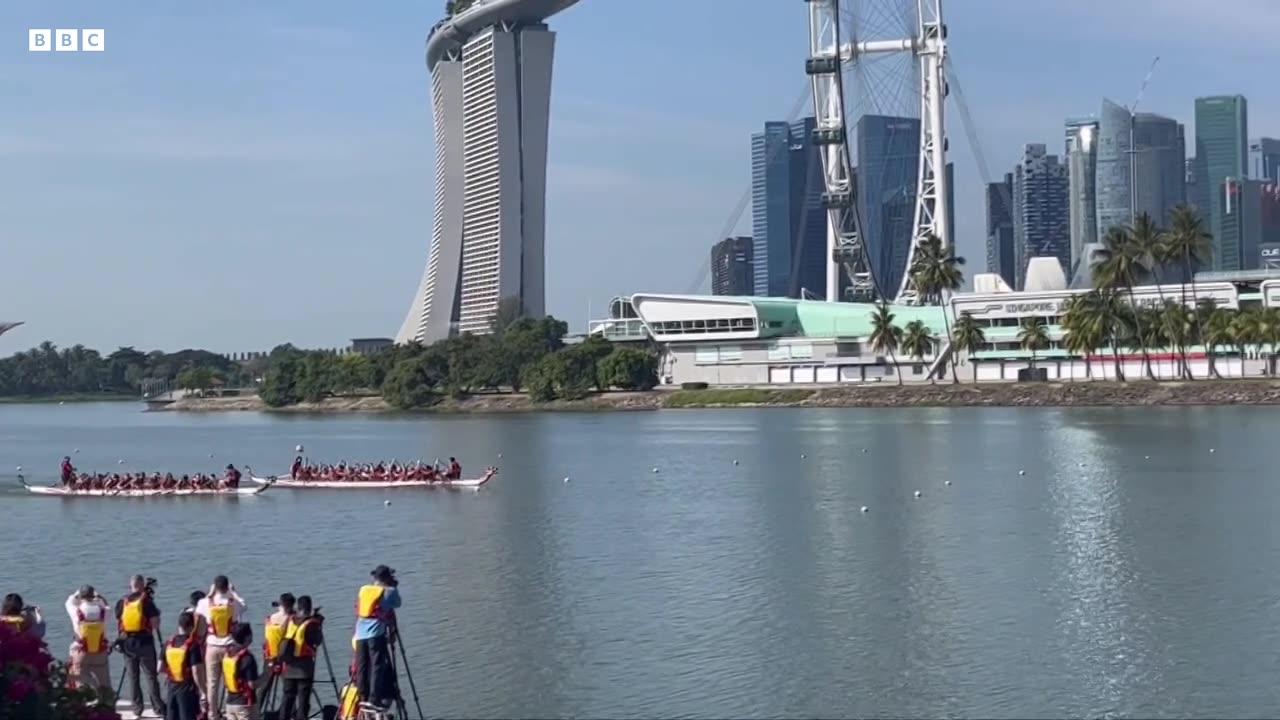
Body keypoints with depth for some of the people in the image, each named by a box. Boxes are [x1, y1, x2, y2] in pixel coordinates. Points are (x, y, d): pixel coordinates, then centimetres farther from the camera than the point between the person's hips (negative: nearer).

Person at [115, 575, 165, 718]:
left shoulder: (121, 602, 4)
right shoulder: (147, 601, -7)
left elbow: (118, 622, 11)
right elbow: (155, 625, -10)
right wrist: (157, 614, 7)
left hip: (127, 642, 3)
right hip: (144, 642, -3)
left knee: (133, 677, 9)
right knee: (151, 676, -1)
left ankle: (137, 709, 9)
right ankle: (158, 707, -5)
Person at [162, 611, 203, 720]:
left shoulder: (169, 642, 3)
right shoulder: (193, 644, -14)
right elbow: (195, 671, -19)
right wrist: (200, 689, -12)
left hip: (172, 686, 6)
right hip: (187, 687, -6)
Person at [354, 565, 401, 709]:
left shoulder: (363, 590, 13)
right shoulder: (389, 591, -1)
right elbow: (397, 603, 14)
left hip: (360, 633, 5)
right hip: (377, 634, -5)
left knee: (362, 667, 8)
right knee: (377, 666, -4)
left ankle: (362, 697, 8)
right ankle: (374, 698, -9)